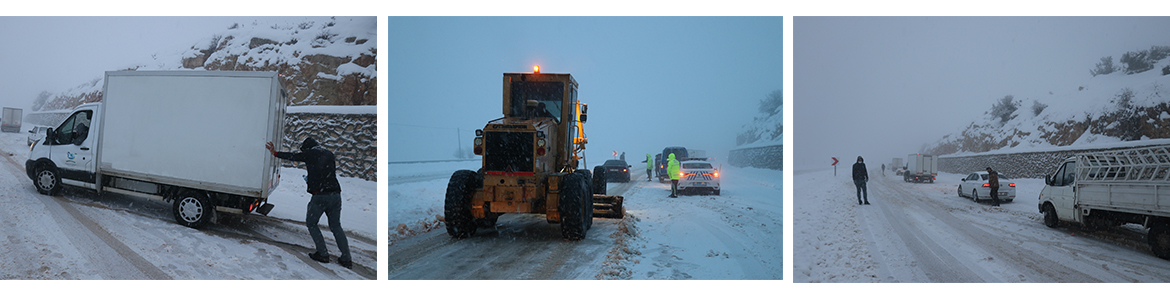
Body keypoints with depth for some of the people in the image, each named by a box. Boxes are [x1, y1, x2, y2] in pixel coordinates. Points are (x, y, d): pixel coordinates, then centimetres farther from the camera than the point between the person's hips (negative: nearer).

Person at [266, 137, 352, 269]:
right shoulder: (329, 154, 15)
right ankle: (346, 259, 6)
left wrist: (275, 153, 25)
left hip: (320, 195, -5)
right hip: (335, 194, 5)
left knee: (311, 223, 15)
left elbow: (292, 156, 11)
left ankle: (323, 254, 8)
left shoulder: (310, 154, 0)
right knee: (336, 226, 13)